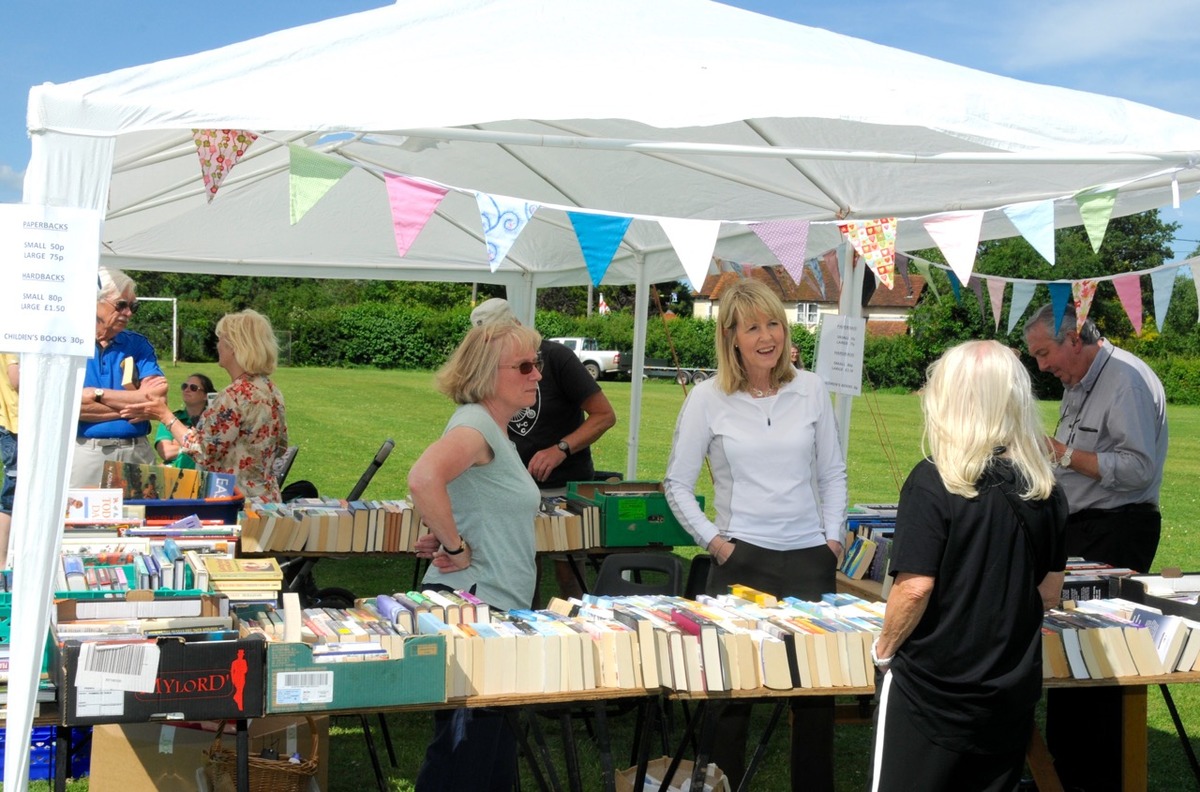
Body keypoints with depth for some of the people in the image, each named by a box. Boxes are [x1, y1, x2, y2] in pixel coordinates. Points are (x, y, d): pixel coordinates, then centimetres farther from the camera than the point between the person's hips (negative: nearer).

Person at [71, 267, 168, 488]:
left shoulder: (138, 345, 11)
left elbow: (157, 401, -2)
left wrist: (97, 394, -7)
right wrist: (132, 406, -6)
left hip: (135, 454, 3)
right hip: (83, 453, -2)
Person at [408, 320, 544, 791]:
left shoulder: (497, 431, 15)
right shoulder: (475, 423, -15)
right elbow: (423, 479, -35)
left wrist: (445, 537, 5)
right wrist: (455, 548, -24)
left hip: (499, 609, 10)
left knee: (494, 752, 17)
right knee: (463, 754, -2)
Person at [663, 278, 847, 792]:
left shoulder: (811, 389, 4)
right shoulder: (707, 398, -3)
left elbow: (833, 473, 11)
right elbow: (677, 484, 2)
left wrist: (833, 535, 3)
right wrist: (711, 539, -5)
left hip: (810, 557, 2)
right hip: (741, 558, -2)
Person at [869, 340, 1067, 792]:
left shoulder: (933, 483, -17)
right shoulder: (1045, 491, 0)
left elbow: (915, 587, -19)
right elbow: (1050, 593, 8)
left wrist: (885, 648, -3)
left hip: (932, 691, -5)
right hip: (1013, 693, 5)